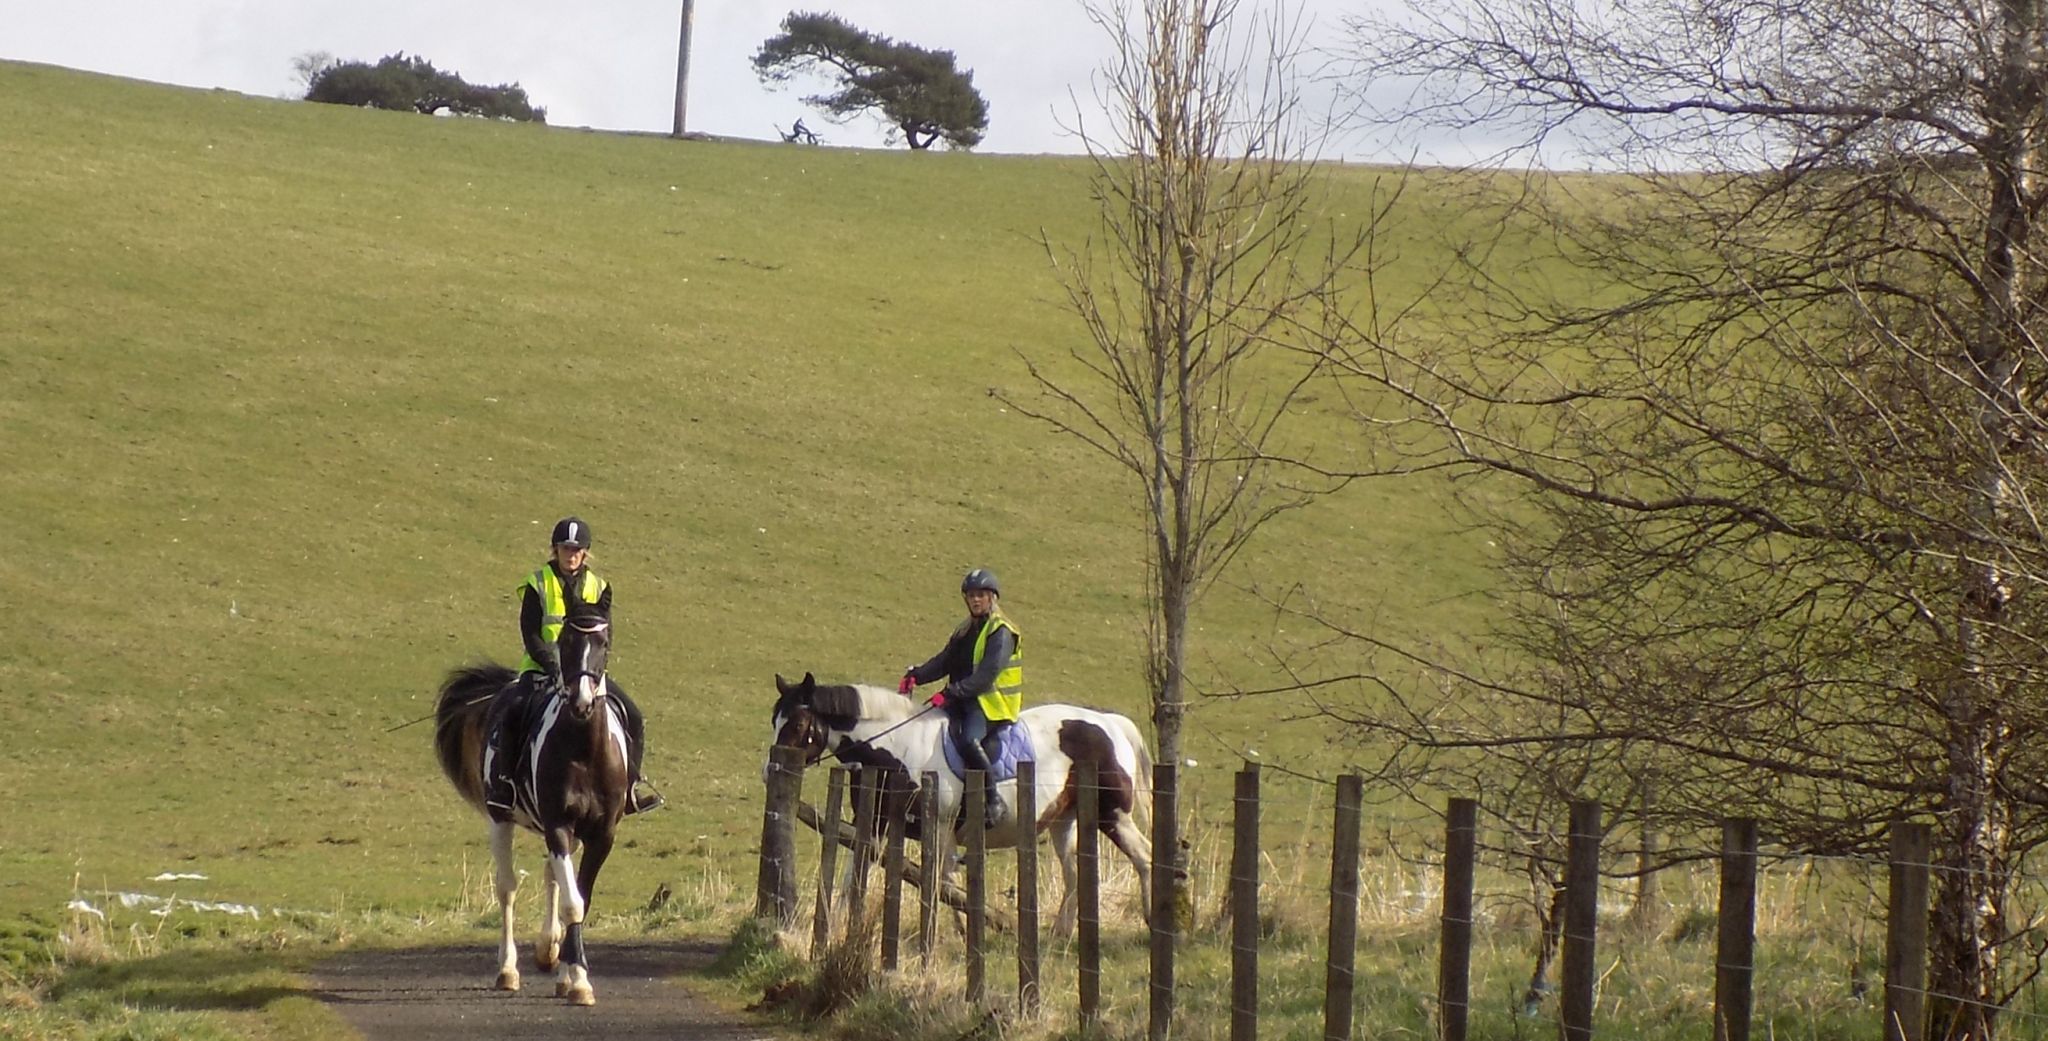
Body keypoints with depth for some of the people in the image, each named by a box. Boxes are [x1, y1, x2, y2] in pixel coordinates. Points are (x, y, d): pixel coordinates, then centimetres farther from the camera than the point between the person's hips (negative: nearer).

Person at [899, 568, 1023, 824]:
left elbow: (988, 674, -18)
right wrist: (916, 675, -1)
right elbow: (944, 662, 16)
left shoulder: (1001, 632, -8)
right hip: (963, 701, 9)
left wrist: (952, 692, -24)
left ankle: (995, 802, -28)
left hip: (992, 704, -9)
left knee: (969, 740, -33)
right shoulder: (966, 632, 19)